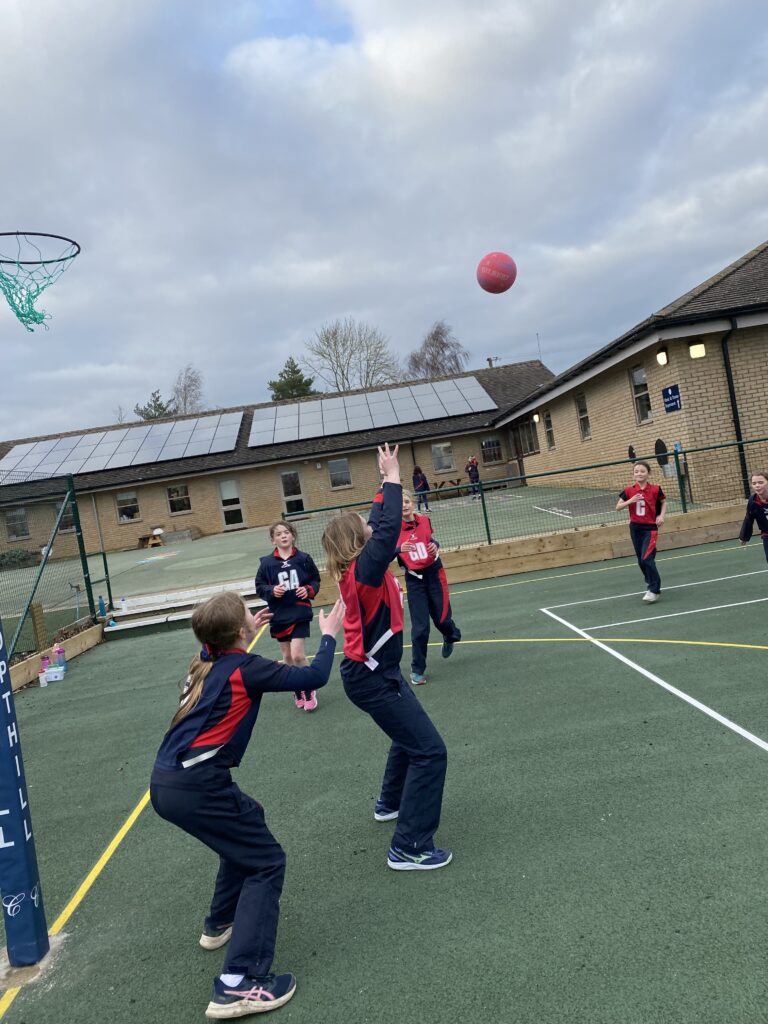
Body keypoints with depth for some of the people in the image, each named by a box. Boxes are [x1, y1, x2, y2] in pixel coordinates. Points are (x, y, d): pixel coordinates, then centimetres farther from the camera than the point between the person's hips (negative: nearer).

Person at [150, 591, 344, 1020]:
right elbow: (315, 677, -8)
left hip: (167, 782, 9)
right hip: (196, 787, -9)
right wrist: (329, 635, 6)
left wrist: (247, 632, 34)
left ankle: (221, 922, 42)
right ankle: (238, 984, -7)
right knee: (266, 861, 0)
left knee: (248, 820, 29)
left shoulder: (205, 662, 11)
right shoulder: (246, 668, -11)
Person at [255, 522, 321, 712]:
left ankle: (309, 690, 13)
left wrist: (309, 590, -14)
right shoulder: (266, 562, -5)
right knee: (287, 657, 13)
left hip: (300, 613, -2)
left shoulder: (303, 558, -6)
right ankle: (298, 691, 34)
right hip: (279, 616, 3)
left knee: (297, 655, -11)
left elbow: (316, 580, 5)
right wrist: (272, 591, -17)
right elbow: (259, 587, 2)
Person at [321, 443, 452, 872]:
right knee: (429, 751, -9)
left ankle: (391, 803, 49)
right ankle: (410, 848, -3)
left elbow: (380, 524, 14)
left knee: (409, 735, 29)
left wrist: (390, 483, 13)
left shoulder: (358, 566, 2)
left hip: (378, 670, 10)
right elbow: (389, 528, -35)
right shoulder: (363, 569, -23)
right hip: (371, 677, -10)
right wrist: (393, 477, -26)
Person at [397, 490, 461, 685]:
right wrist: (400, 549, -35)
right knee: (420, 627, -2)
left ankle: (451, 636, 46)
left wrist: (434, 544, -6)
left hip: (434, 573, 2)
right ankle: (417, 669, 13)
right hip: (414, 579, -1)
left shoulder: (425, 520, -3)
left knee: (442, 618, 8)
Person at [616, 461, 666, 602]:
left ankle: (654, 590, -10)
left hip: (650, 528, -4)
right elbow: (617, 507, -2)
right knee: (641, 560, 13)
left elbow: (664, 502, 11)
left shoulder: (655, 489, -7)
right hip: (635, 528, 4)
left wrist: (661, 516, -4)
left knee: (646, 559, -17)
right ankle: (651, 583, 37)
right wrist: (630, 500, -17)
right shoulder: (628, 491, -3)